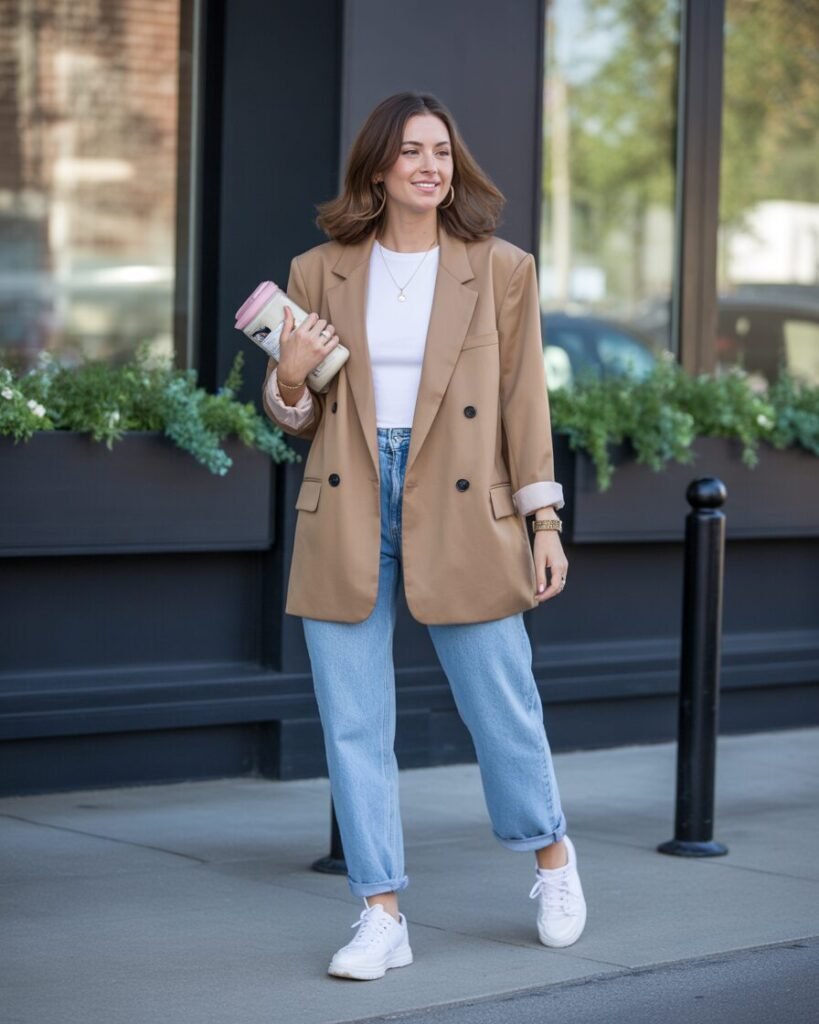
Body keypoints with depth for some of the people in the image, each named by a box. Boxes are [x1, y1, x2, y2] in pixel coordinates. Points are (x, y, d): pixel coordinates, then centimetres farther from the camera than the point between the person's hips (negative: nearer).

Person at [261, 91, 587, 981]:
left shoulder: (501, 271, 3)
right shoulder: (319, 273, 6)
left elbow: (524, 400, 3)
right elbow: (296, 418, 12)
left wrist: (544, 522, -2)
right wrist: (289, 380, -11)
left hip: (460, 514, -1)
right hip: (347, 516, 2)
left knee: (502, 703, 6)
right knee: (352, 724, 1)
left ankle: (551, 854, 33)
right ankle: (381, 915, 10)